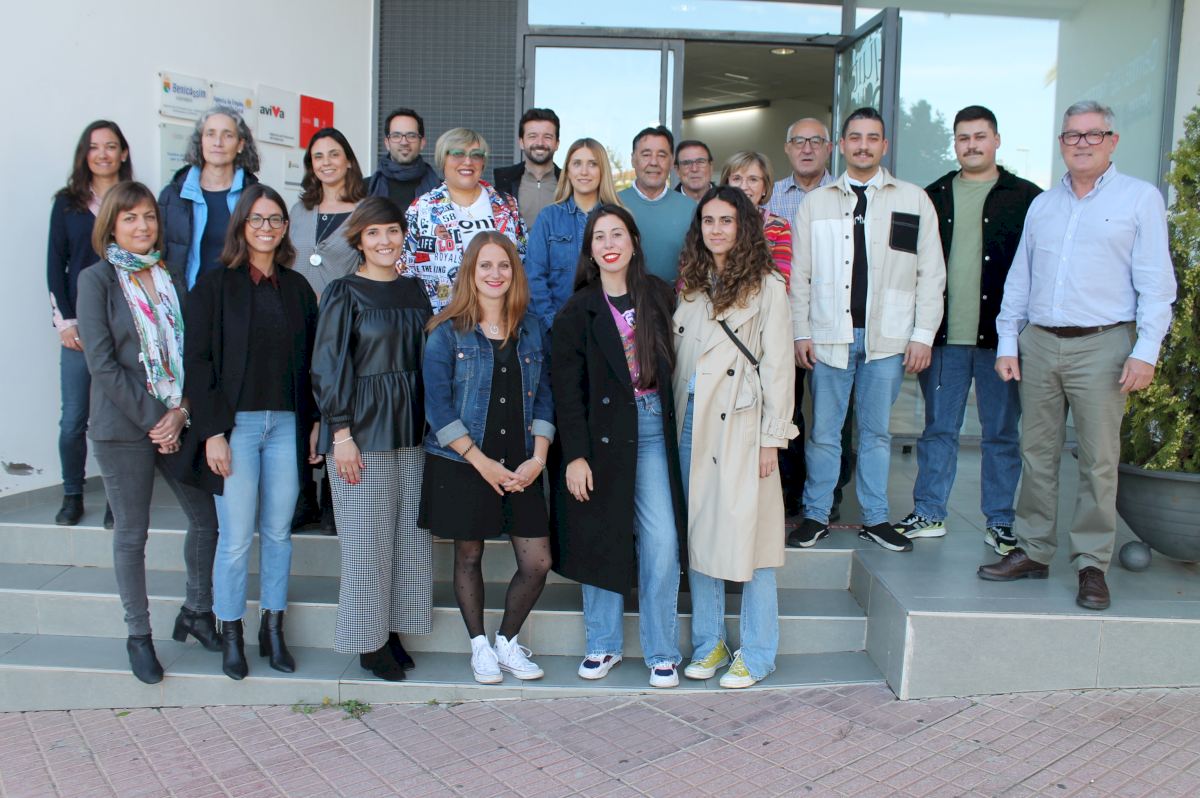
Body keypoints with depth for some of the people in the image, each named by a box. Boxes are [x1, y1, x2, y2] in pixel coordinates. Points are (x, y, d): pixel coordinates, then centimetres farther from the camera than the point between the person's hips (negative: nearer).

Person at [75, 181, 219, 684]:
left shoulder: (172, 277, 10)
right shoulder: (96, 280, -4)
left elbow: (190, 349, 7)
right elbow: (101, 362, -11)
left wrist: (181, 411, -6)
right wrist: (151, 419, -14)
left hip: (178, 422, 5)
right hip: (123, 427, -4)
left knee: (207, 516, 7)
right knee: (131, 533, 5)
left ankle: (196, 612, 27)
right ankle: (138, 635, 20)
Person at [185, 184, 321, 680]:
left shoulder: (297, 287, 12)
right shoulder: (214, 286, 1)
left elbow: (311, 360, 12)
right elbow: (199, 362, -4)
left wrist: (315, 421, 5)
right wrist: (212, 432, -11)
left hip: (287, 424, 3)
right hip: (235, 424, -3)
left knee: (278, 532, 8)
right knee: (236, 537, -1)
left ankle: (273, 630, 21)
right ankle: (230, 636, 15)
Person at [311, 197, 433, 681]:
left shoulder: (414, 293, 11)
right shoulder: (343, 294, -3)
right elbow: (329, 368, -7)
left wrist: (429, 425, 9)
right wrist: (342, 434, -13)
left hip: (411, 428, 5)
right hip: (362, 428, -5)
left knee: (409, 534, 7)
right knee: (367, 538, 0)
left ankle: (393, 630, 21)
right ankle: (369, 641, 15)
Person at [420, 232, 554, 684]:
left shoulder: (532, 330, 8)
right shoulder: (448, 332, -3)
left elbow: (544, 397, 7)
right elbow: (438, 406, -8)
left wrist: (538, 457, -6)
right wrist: (482, 462, -13)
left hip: (521, 468, 3)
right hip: (461, 465, -3)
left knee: (537, 563, 0)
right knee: (469, 556, 8)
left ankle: (508, 641, 22)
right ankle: (480, 646, 28)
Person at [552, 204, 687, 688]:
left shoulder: (660, 296, 6)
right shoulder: (578, 311, 1)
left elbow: (675, 364, 8)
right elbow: (567, 389, -3)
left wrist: (678, 426, 0)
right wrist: (574, 455, -8)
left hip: (654, 430, 1)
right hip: (602, 433, -1)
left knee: (662, 543, -3)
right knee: (602, 541, 7)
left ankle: (662, 652, 13)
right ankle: (603, 645, 25)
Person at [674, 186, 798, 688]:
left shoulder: (765, 285, -1)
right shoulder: (690, 284, 14)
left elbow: (777, 365, -5)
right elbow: (678, 359, 14)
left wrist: (772, 438, -9)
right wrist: (676, 419, 6)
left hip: (740, 422, -5)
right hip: (692, 420, 5)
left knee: (747, 535, -2)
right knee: (697, 533, 8)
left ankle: (756, 655, 11)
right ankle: (708, 643, 21)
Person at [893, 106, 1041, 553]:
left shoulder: (1027, 198, 4)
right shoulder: (933, 197, 11)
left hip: (1001, 336, -2)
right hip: (943, 335, 2)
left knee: (1002, 432, 6)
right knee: (938, 428, 8)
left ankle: (1000, 523, 17)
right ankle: (928, 514, 18)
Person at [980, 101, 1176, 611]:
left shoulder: (1140, 199, 4)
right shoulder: (1042, 205, 16)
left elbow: (1156, 282, -2)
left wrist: (1145, 351, -10)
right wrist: (1007, 342, 9)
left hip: (1102, 345, -4)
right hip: (1038, 344, 4)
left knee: (1099, 461, -2)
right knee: (1037, 453, 7)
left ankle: (1092, 564, 8)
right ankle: (1033, 551, 17)